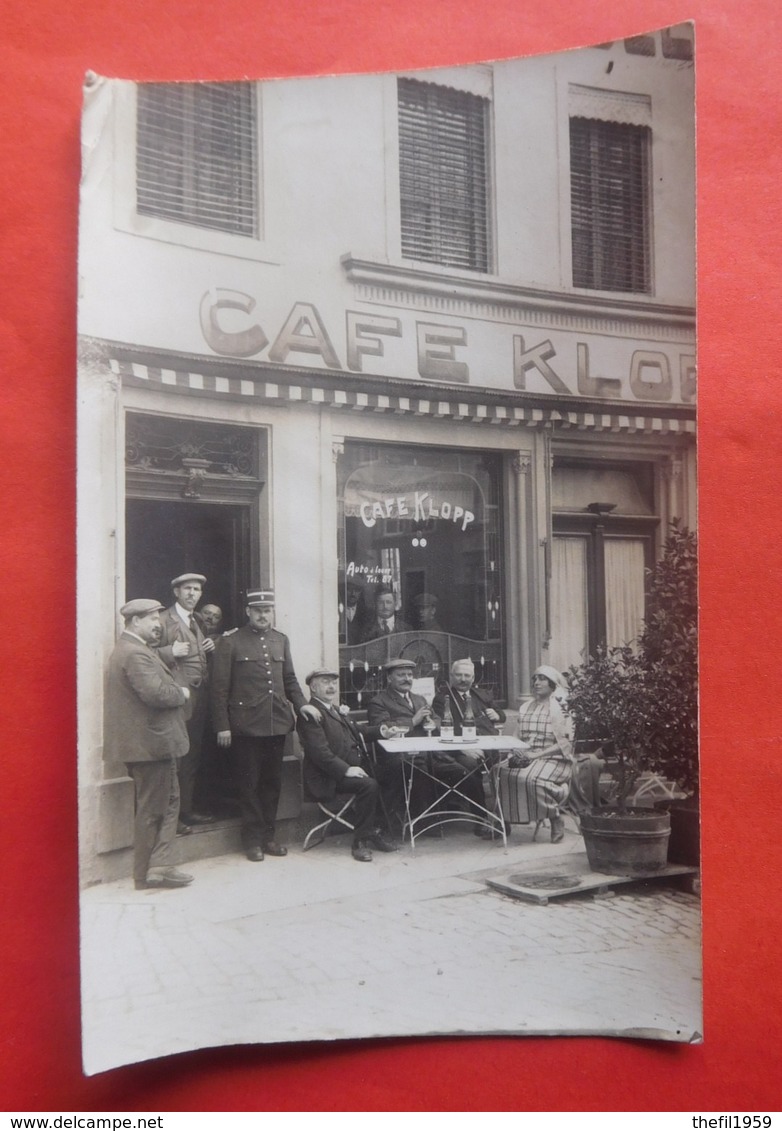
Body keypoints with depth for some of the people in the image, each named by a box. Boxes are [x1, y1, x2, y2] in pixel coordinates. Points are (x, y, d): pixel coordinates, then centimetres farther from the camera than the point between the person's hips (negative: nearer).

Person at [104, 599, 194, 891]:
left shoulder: (131, 649, 15)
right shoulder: (135, 653, -20)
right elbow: (156, 693, -29)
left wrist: (175, 689, 2)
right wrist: (182, 692, -12)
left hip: (148, 741, 11)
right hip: (151, 742, -11)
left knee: (169, 802, 14)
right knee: (153, 809, 1)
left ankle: (160, 867, 16)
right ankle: (149, 873, 12)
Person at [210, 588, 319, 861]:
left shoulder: (281, 640, 14)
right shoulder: (230, 641, -3)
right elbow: (220, 687, -5)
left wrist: (301, 704, 4)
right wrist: (222, 726, -8)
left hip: (277, 723, 5)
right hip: (246, 724, -5)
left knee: (273, 781, 10)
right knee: (250, 783, 3)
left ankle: (268, 836, 20)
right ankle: (253, 839, 13)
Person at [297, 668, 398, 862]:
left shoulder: (337, 711, 22)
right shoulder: (310, 714, -9)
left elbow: (355, 731, 28)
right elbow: (319, 751, -18)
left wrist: (379, 731, 10)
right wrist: (346, 769, -25)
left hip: (352, 768, 9)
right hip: (330, 777, -9)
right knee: (369, 785, -28)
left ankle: (374, 831, 3)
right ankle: (361, 840, -16)